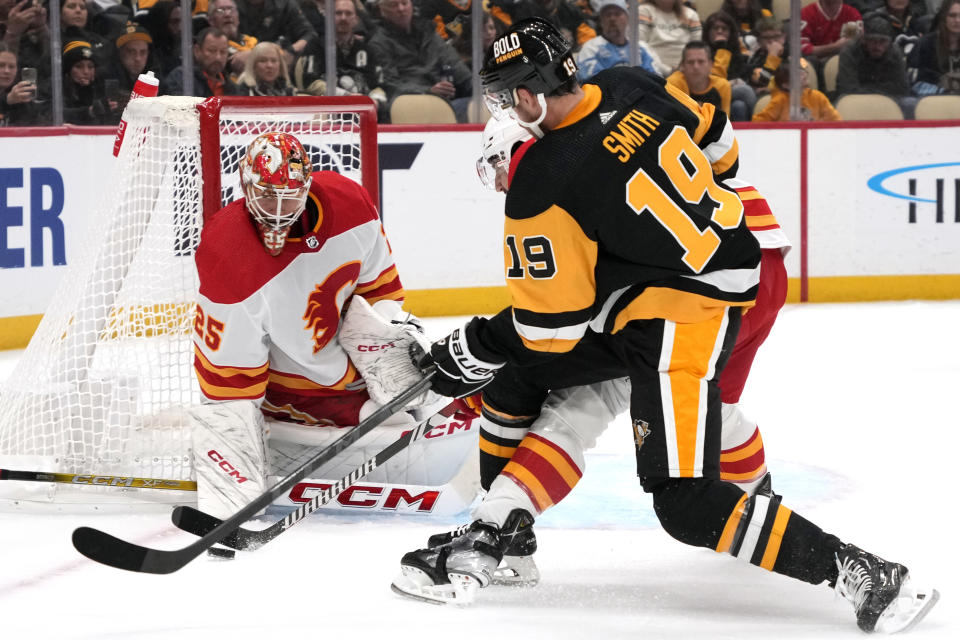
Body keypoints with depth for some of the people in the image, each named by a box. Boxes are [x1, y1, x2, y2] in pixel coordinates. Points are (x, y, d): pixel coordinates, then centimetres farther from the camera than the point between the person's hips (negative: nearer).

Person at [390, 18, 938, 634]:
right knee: (515, 370, 15)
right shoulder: (633, 88, -2)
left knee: (685, 502, -13)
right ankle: (491, 540, 19)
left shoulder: (542, 183, -21)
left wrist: (474, 349, 3)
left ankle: (863, 576, -14)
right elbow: (715, 145, 16)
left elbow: (552, 321, -14)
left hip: (683, 313, -10)